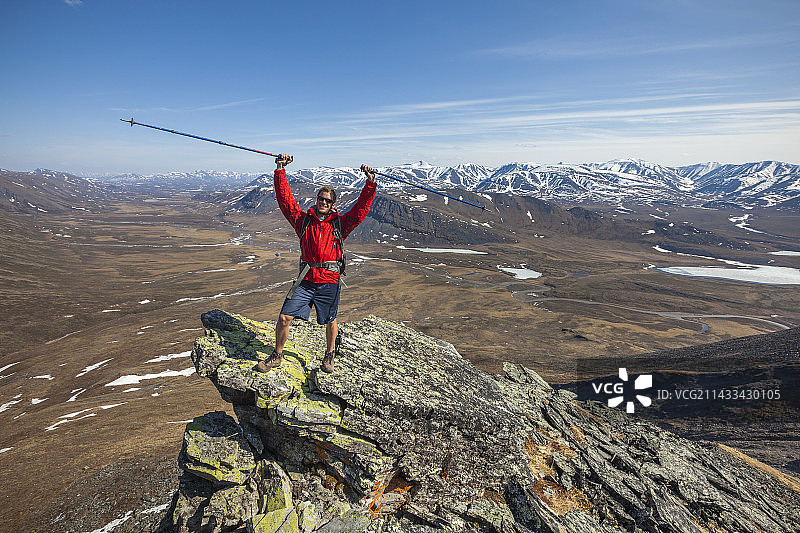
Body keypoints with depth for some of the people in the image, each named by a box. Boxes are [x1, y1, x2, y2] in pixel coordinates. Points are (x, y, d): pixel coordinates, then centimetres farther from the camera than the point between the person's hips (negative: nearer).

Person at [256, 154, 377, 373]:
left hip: (330, 282, -1)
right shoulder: (304, 220, 10)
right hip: (305, 280, 1)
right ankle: (277, 355, 18)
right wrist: (280, 171, -1)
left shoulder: (340, 224, 7)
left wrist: (370, 183, -6)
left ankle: (329, 355, 36)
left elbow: (361, 208, 1)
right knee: (284, 317, -4)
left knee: (330, 322, 11)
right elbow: (285, 200, 6)